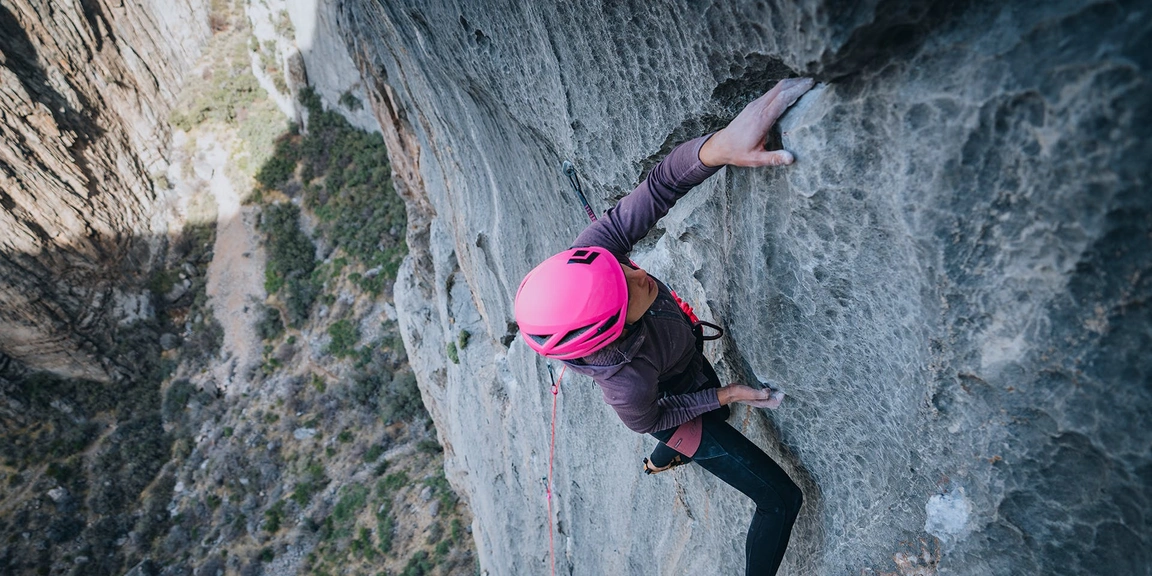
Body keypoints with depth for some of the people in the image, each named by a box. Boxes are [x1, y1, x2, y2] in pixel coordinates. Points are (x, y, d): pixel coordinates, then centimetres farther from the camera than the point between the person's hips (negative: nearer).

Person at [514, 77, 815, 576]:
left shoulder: (591, 253, -38)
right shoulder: (625, 383, -46)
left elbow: (660, 186, -42)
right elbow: (648, 420, -22)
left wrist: (717, 147, -61)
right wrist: (723, 394, -14)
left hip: (687, 358, 7)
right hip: (673, 406, -7)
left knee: (719, 415, 41)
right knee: (782, 499, 3)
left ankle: (661, 460, 72)